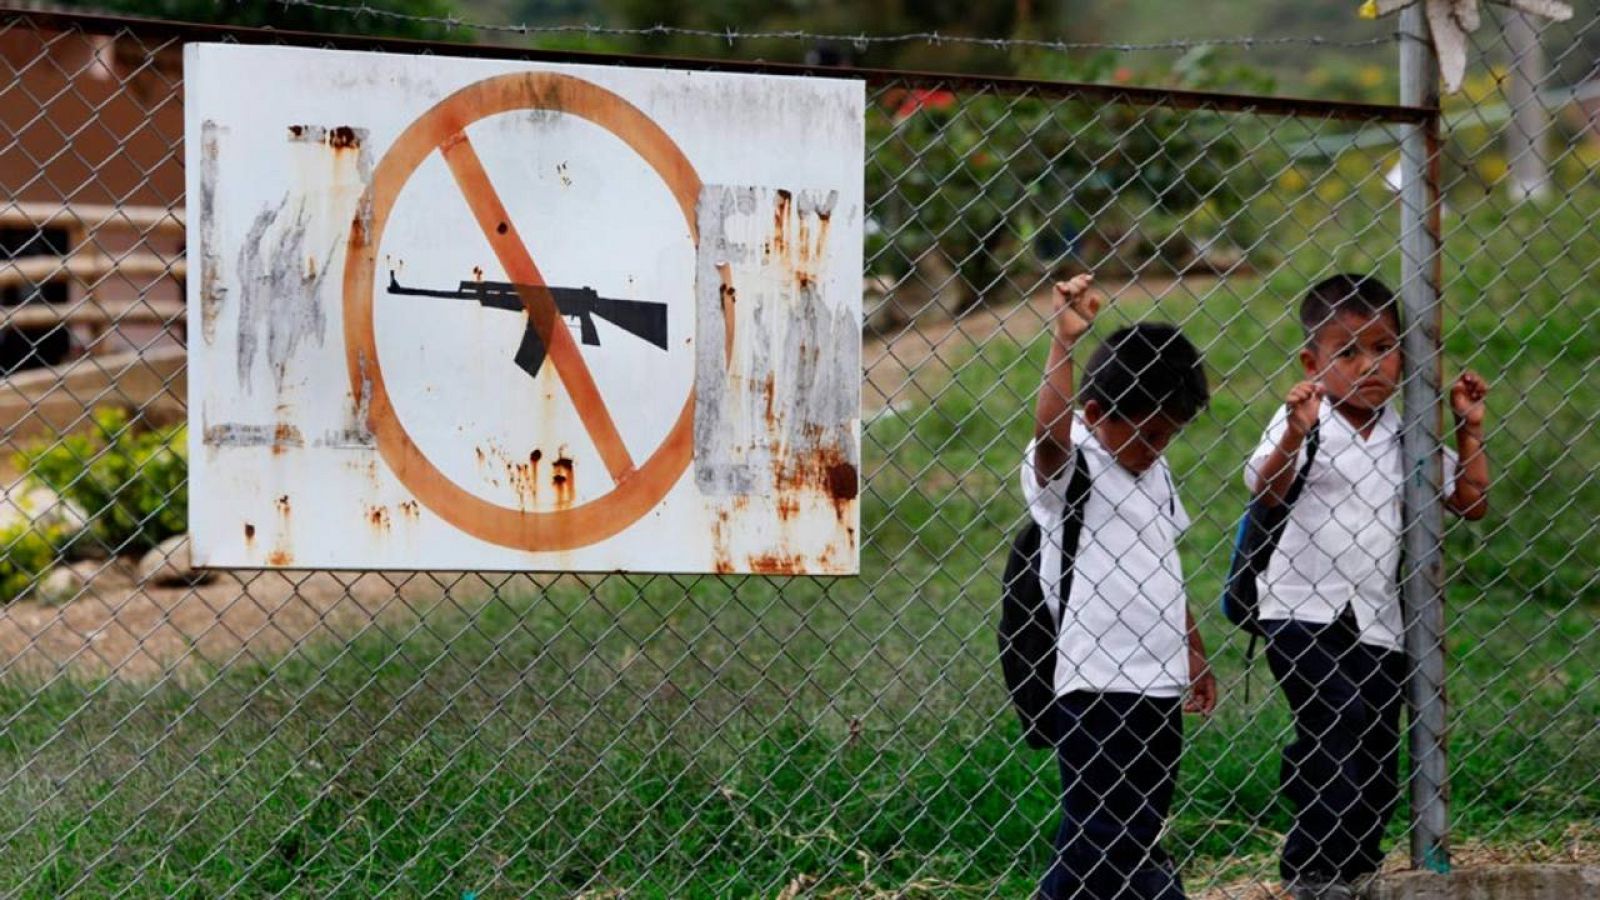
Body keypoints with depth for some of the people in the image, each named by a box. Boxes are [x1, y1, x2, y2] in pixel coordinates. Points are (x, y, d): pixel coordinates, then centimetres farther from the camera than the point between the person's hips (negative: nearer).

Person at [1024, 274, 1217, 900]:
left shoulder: (1153, 470, 13)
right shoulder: (1068, 467, -12)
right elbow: (1049, 434, -36)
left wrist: (1193, 652, 25)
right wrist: (1065, 341, -43)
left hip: (1159, 684, 8)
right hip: (1097, 688, -8)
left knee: (1140, 837, 15)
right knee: (1098, 841, -8)